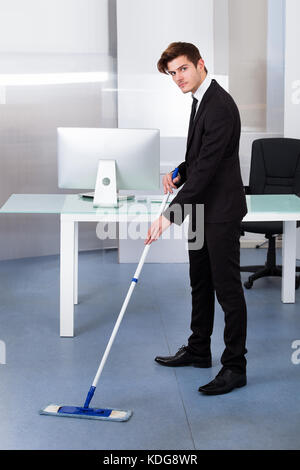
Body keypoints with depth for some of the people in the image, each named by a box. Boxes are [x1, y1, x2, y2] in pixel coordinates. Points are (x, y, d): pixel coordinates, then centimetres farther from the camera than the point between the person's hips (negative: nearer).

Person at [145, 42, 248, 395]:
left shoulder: (220, 107, -22)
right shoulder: (200, 99, 11)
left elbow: (206, 168, -27)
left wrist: (170, 214, -29)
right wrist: (179, 172, 3)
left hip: (222, 210, -10)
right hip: (202, 207, 10)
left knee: (227, 287, -3)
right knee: (200, 282, 19)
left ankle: (235, 366, 6)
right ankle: (198, 350, 33)